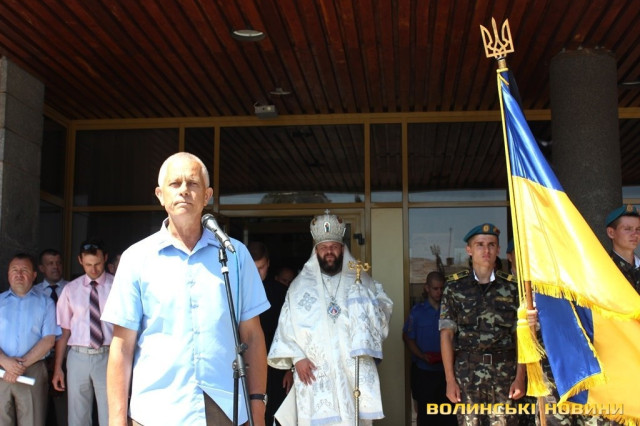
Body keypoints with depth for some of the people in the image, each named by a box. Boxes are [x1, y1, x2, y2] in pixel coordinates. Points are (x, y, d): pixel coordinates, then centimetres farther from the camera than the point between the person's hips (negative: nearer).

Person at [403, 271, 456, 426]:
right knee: (425, 413, 7)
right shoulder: (417, 311, 2)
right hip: (424, 371, 0)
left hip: (446, 369, 0)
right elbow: (408, 338, 3)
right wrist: (423, 356, -12)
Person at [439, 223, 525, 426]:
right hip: (467, 370, 0)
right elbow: (446, 335, 3)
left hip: (504, 370, 1)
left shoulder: (510, 287, 7)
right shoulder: (455, 287, 5)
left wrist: (520, 377, -2)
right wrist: (450, 379, -3)